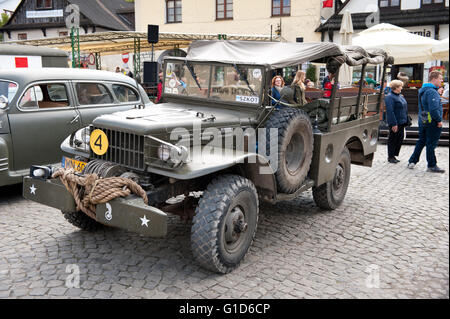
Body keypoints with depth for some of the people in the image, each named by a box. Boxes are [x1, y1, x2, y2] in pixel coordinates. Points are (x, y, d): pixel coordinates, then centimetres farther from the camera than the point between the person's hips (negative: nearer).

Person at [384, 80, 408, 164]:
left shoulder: (400, 96, 15)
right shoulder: (390, 97, -15)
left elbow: (404, 109, 22)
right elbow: (390, 111, -21)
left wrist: (406, 121, 18)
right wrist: (393, 124, -24)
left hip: (401, 122, 9)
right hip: (395, 123, -9)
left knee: (400, 139, 11)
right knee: (392, 139, 1)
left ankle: (394, 155, 21)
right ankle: (390, 157, 11)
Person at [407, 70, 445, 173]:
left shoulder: (423, 90, 13)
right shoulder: (431, 92, -19)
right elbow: (433, 109, -25)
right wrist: (439, 120, -16)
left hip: (422, 121, 9)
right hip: (432, 122, -9)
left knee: (421, 142, 17)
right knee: (431, 144, -1)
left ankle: (412, 161, 19)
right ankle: (432, 166, 8)